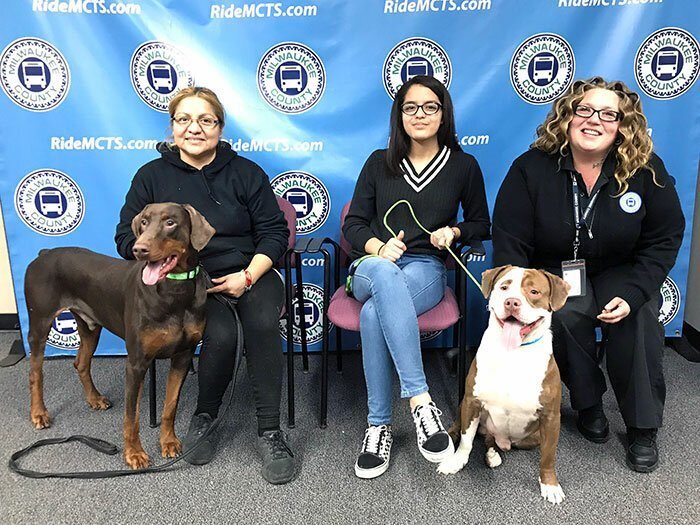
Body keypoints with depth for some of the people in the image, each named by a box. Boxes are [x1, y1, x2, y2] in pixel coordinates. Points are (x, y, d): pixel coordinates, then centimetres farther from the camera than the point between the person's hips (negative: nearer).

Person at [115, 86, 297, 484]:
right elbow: (127, 237, 7)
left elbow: (274, 232, 2)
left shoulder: (245, 172, 6)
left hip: (249, 274, 1)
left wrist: (248, 276, -12)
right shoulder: (152, 175, 8)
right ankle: (204, 417, -2)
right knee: (221, 335, -31)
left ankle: (270, 431, -19)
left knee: (263, 324, -32)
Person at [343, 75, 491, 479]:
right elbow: (354, 224, 9)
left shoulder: (464, 166, 10)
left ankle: (380, 426, -30)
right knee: (386, 274, -42)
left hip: (427, 269, -1)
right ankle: (421, 400, -44)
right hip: (373, 266, 1)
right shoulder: (379, 163, 12)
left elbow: (481, 224, 19)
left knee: (375, 313, -38)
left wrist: (454, 231, -3)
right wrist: (378, 247, -13)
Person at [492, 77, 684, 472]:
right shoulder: (532, 169, -11)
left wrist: (632, 294, -18)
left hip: (620, 275, 1)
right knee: (566, 314, -32)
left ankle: (643, 428, -10)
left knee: (640, 316, -28)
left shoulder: (646, 170, -8)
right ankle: (589, 405, -5)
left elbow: (664, 240, -4)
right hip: (555, 274, -1)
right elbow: (509, 243, -11)